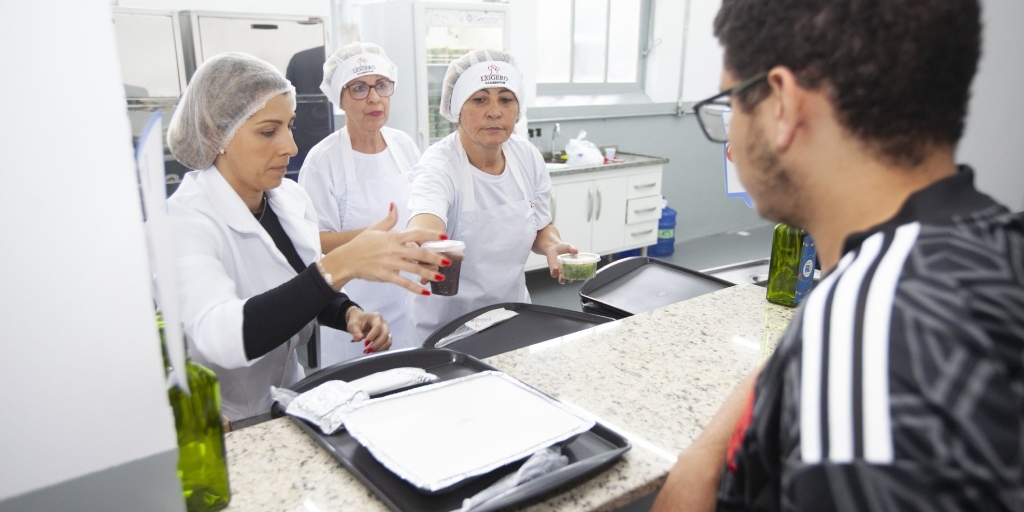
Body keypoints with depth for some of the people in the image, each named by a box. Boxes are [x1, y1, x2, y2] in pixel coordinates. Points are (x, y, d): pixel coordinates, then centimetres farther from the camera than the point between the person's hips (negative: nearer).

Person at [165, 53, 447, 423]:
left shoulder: (292, 198, 0)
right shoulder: (184, 222, -19)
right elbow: (219, 336, -35)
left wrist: (349, 315, -8)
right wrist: (341, 265, -44)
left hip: (292, 402, 6)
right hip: (230, 431, -5)